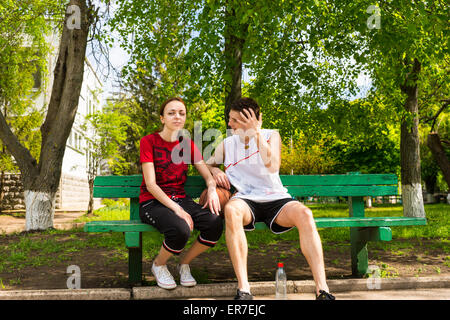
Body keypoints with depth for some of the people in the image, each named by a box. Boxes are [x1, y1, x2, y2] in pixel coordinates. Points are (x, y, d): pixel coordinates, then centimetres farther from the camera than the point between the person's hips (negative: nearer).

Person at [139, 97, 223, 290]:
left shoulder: (187, 144, 10)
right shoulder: (148, 142, -5)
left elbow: (208, 175, 6)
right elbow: (150, 185, -13)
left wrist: (212, 189, -18)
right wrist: (176, 209, -24)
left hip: (181, 200, 5)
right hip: (153, 202, -5)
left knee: (215, 224, -23)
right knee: (181, 230, -35)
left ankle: (184, 264, 3)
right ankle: (158, 265, -1)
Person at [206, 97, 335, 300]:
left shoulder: (271, 136, 8)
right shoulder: (227, 144, 16)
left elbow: (273, 166, -10)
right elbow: (206, 164, 27)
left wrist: (256, 133, -14)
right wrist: (214, 171, 3)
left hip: (276, 199, 0)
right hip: (246, 201, 1)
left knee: (304, 214, -34)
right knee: (231, 209, -38)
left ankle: (322, 290, -31)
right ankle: (243, 290, -37)